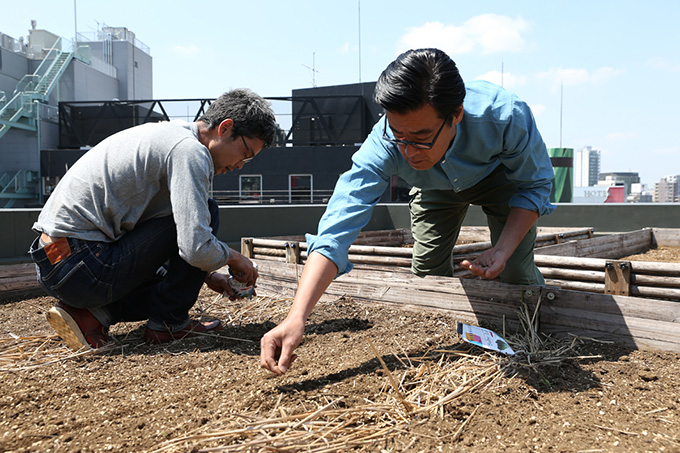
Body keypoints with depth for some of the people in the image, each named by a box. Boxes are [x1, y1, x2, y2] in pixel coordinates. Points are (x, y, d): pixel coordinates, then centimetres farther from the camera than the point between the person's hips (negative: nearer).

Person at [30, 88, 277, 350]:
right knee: (207, 213, -10)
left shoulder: (165, 134, 16)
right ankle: (168, 323, -1)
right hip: (81, 268, -10)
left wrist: (206, 275, 17)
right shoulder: (190, 151, -16)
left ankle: (91, 314, 8)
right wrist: (233, 257, -4)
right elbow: (196, 248, -27)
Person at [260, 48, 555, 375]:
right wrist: (296, 317, -58)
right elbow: (335, 232, -46)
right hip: (434, 188, 2)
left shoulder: (507, 117, -41)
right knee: (428, 275, 0)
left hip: (501, 175, -1)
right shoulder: (384, 144, -40)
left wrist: (503, 251, -35)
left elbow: (535, 184, -21)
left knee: (516, 274, -13)